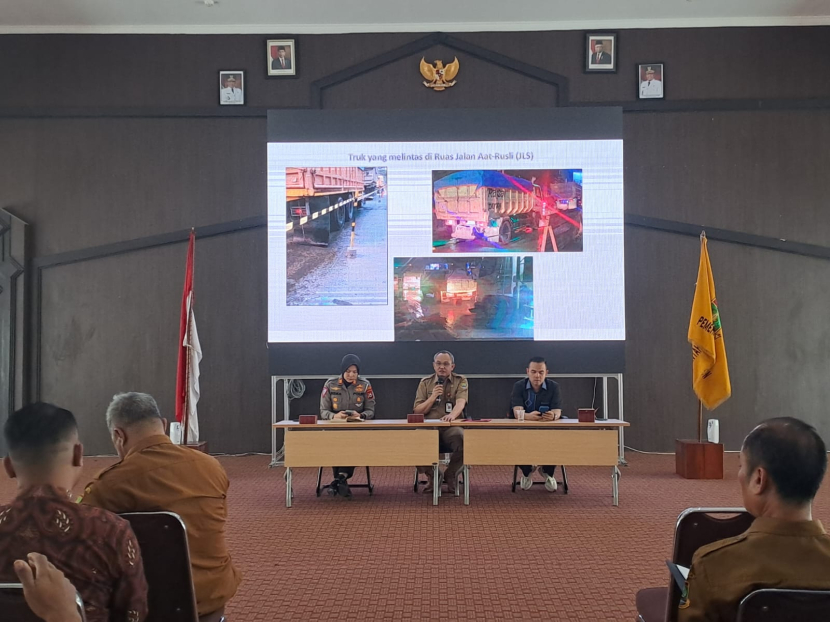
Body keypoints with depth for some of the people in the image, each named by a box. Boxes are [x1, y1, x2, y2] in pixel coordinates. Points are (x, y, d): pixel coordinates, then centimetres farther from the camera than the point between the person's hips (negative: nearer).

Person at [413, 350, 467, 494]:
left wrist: (452, 415, -37)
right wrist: (432, 397, -8)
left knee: (464, 441, -34)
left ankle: (451, 475, -2)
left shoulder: (460, 381, 7)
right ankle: (432, 475, 0)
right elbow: (417, 412, 9)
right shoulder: (425, 383, 13)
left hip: (451, 427, -1)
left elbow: (460, 403, -14)